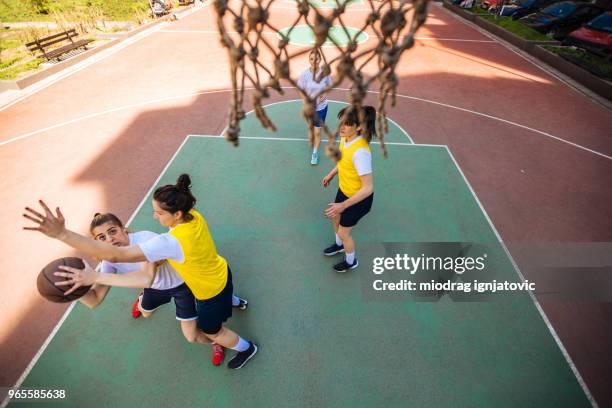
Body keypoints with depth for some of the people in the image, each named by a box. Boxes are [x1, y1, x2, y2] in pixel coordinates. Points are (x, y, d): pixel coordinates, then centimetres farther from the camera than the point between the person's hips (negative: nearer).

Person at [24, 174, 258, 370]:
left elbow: (116, 255, -45)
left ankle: (247, 348, 48)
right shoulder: (194, 216, -18)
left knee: (211, 332, 23)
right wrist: (162, 258, -12)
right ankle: (231, 300, 76)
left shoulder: (171, 242, -42)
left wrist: (62, 234, -47)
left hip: (211, 290, -6)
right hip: (221, 272, 7)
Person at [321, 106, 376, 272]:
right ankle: (339, 245, 60)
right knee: (335, 218, 28)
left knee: (344, 233, 12)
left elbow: (368, 188, -32)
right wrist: (332, 174, 18)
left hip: (359, 198, -8)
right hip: (344, 190, 8)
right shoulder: (345, 137, -12)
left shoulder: (360, 152, -38)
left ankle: (351, 262, 44)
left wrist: (343, 205, -30)